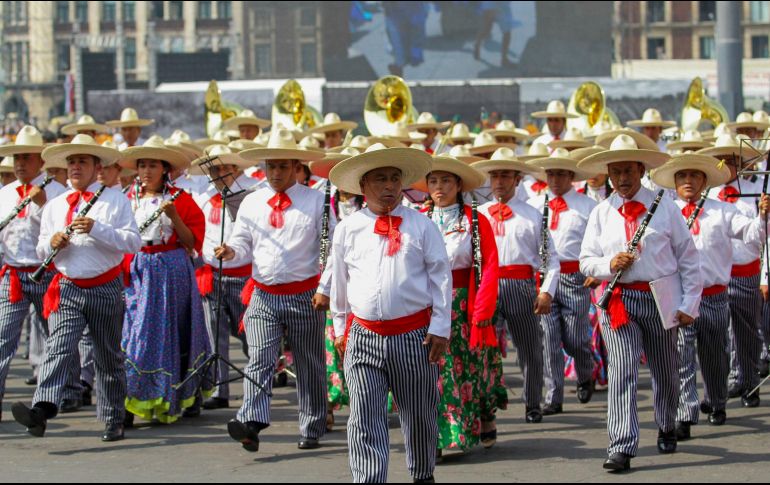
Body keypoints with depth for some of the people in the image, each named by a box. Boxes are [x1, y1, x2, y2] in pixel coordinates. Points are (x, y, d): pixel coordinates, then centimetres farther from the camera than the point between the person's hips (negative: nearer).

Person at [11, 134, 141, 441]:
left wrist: (96, 228, -21)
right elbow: (42, 251, 18)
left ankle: (113, 421, 20)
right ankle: (42, 410, -34)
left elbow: (134, 243, -10)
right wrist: (52, 243, -6)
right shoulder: (55, 205, 14)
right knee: (59, 348, -17)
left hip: (106, 288, -2)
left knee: (108, 356, 9)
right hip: (67, 289, 2)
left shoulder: (115, 200, 1)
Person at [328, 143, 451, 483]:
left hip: (414, 335, -1)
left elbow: (441, 277, 1)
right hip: (363, 336, 1)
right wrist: (340, 328, 17)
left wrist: (440, 328, -3)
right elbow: (339, 281, 15)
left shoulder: (421, 225, 1)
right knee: (365, 419, -6)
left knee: (420, 415, 11)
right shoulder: (348, 229, 6)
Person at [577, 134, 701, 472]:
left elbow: (689, 258, 3)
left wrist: (689, 304, -2)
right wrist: (609, 264, -12)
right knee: (622, 371, -13)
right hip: (618, 301, 0)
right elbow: (586, 261, 10)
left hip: (661, 299, 0)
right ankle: (621, 448, -16)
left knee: (665, 372, 14)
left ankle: (667, 430, 40)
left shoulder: (664, 207, 1)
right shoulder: (601, 213, 6)